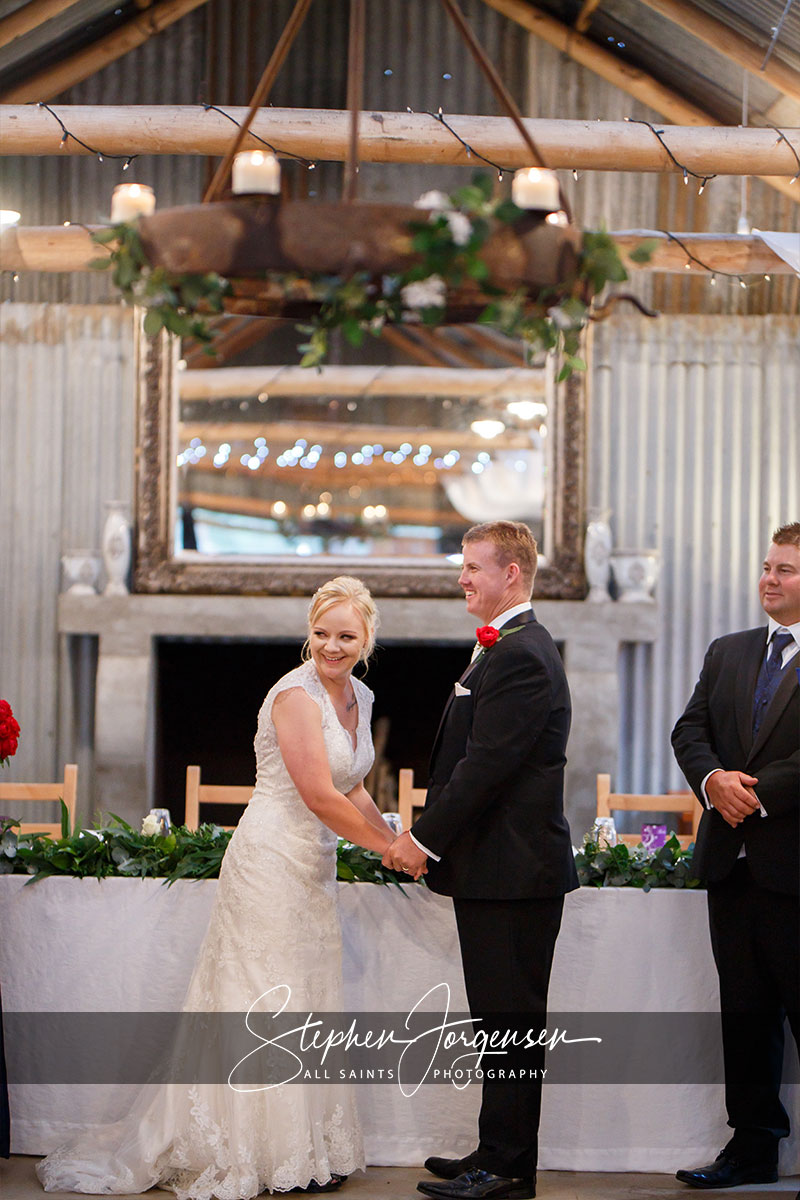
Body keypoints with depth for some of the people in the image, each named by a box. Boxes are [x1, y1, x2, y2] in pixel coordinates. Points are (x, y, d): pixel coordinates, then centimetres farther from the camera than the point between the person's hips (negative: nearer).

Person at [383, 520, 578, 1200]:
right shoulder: (509, 648, 17)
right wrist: (429, 838, 12)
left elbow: (486, 765, -21)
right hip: (501, 869, 11)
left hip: (514, 871, -11)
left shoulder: (520, 656, -17)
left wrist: (427, 839, -14)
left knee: (511, 1019, -4)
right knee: (502, 1019, 15)